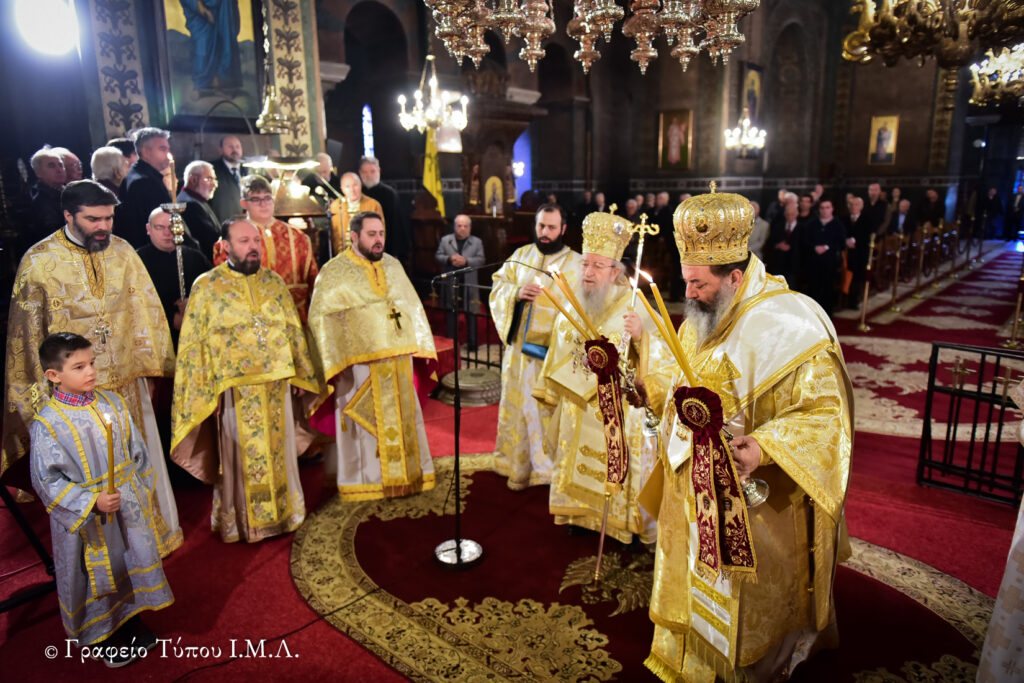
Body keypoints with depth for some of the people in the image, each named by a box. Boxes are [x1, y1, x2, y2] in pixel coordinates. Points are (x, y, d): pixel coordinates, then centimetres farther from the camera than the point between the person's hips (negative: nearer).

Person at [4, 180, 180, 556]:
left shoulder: (122, 250, -3)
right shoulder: (39, 261, -10)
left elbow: (146, 306, 4)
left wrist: (161, 359, 8)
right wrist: (33, 392, 1)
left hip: (127, 379, 3)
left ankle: (156, 531, 37)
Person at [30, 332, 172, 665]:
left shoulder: (112, 403, -5)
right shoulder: (48, 422, -19)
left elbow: (136, 451, 5)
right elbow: (48, 479, -16)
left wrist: (143, 491, 9)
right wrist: (91, 502, -24)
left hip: (127, 506, 4)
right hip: (86, 517, -4)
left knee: (131, 562, 19)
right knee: (97, 575, 15)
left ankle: (132, 622, 43)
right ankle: (106, 636, 38)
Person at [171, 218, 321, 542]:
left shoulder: (274, 281, 6)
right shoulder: (206, 286, -5)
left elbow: (293, 330, 11)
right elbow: (194, 344, -5)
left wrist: (299, 375, 9)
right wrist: (205, 391, -9)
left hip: (277, 385, 4)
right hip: (234, 390, -3)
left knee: (280, 454, 14)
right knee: (239, 459, 8)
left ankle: (282, 513, 32)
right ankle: (239, 522, 26)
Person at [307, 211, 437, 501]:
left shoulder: (393, 265, 11)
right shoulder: (334, 272, -5)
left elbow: (412, 306, 16)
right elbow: (320, 317, -7)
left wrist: (418, 345, 10)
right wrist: (333, 360, -14)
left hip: (397, 360, 5)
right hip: (358, 365, -5)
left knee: (403, 418, 12)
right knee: (364, 422, 3)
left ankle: (405, 474, 27)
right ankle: (363, 481, 17)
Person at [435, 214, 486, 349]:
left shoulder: (477, 242, 5)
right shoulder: (445, 240, 7)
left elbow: (480, 260, -4)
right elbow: (437, 256, 3)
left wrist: (466, 261, -19)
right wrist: (449, 259, -17)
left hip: (469, 285, -1)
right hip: (450, 284, 1)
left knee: (471, 314, 3)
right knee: (450, 313, 6)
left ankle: (472, 343, 11)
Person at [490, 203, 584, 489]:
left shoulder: (576, 264, -2)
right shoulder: (520, 256, 11)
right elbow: (497, 286, 9)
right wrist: (517, 292, -11)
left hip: (555, 351, -4)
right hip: (519, 347, 4)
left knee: (552, 408, 0)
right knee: (518, 405, 12)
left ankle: (552, 466, 15)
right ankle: (519, 466, 26)